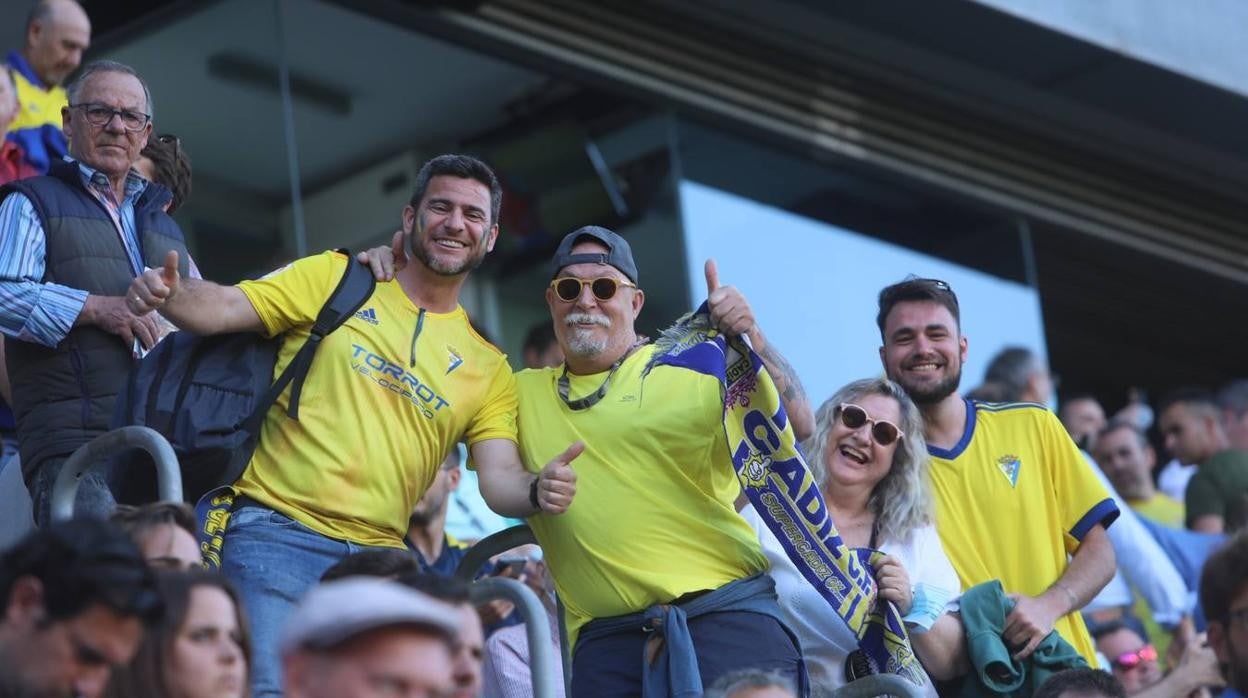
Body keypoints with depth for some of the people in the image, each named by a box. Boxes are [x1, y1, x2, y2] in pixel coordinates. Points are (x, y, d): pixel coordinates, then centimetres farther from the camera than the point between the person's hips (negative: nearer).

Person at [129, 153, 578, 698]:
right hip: (278, 532, -4)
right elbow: (219, 310, 1)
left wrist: (538, 490, -20)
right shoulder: (334, 278, 8)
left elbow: (499, 479, 4)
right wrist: (168, 294, -22)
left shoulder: (488, 369, 14)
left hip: (377, 559, 4)